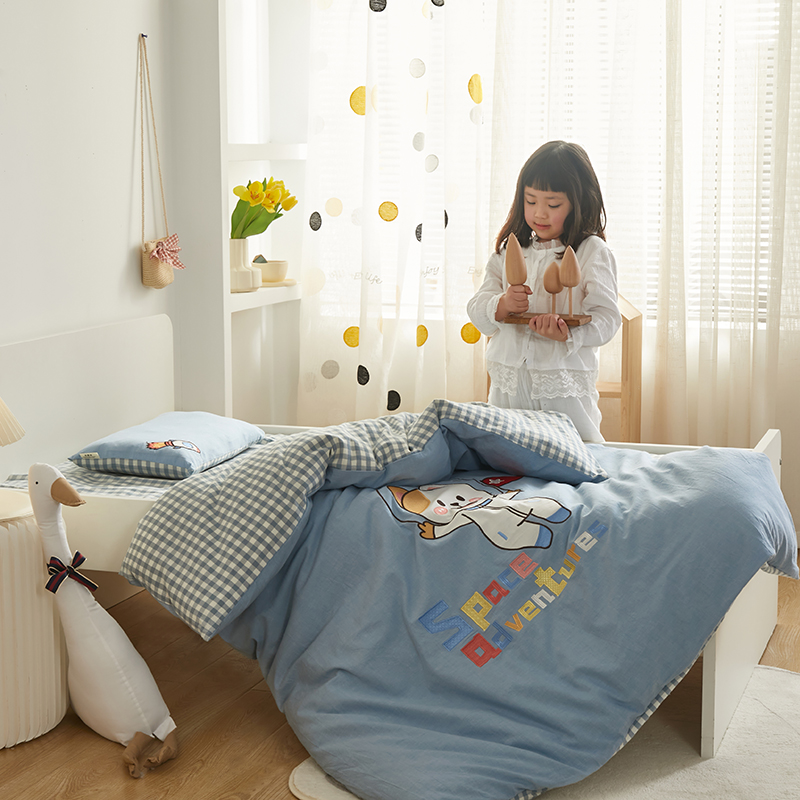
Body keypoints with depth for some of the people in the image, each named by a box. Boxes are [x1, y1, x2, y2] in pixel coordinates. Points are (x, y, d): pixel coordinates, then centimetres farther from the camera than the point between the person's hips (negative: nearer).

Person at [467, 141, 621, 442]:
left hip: (565, 385, -3)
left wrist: (568, 334, -27)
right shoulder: (508, 250, 10)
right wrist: (501, 306, -16)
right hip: (508, 384, 4)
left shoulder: (593, 252, -2)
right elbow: (476, 311, 6)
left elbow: (606, 318, -9)